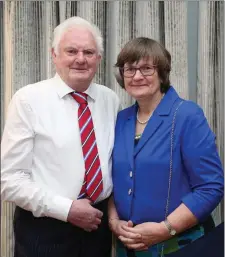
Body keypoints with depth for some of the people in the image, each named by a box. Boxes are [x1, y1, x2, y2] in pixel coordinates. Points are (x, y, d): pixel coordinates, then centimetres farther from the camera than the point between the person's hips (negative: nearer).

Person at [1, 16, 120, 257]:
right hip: (44, 229, -4)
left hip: (98, 225, 4)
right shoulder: (28, 99, -11)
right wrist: (67, 209, -16)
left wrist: (113, 207, 1)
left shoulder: (111, 100, 2)